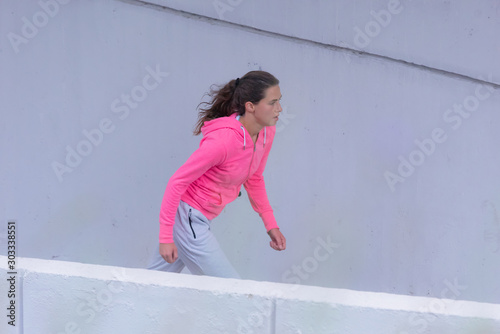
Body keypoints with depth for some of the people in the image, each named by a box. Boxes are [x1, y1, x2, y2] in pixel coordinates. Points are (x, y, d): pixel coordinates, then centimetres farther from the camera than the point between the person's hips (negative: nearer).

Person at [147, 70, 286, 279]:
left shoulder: (267, 132, -3)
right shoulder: (223, 140, -28)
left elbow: (254, 179, 15)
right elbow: (177, 182, -22)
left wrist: (270, 224, 12)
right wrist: (166, 236, -21)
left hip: (199, 218, 8)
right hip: (187, 219, -8)